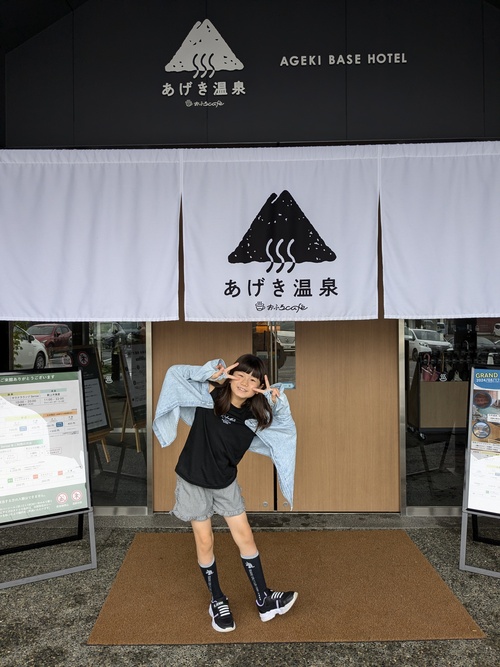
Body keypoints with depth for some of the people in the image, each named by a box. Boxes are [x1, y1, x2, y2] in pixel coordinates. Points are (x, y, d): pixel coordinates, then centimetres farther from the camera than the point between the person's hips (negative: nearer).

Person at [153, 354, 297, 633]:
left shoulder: (255, 416, -10)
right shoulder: (210, 395, -18)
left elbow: (288, 431, -8)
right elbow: (175, 373, -21)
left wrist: (277, 402, -20)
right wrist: (212, 373, -27)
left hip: (226, 482, 3)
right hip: (194, 480, -3)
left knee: (245, 538, 6)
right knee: (205, 542, 7)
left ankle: (265, 601, 20)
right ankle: (218, 601, 27)